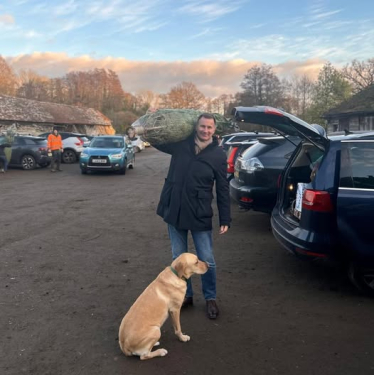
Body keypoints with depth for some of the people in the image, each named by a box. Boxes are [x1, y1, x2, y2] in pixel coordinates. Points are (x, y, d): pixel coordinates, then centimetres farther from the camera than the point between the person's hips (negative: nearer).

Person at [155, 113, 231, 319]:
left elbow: (222, 189, -2)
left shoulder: (218, 155, -5)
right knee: (179, 258, 13)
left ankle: (210, 299, 25)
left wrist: (225, 219, -4)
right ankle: (186, 295, 32)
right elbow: (158, 141, 18)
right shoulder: (181, 144, -1)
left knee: (207, 260, 4)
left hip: (200, 214, -2)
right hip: (174, 211, 3)